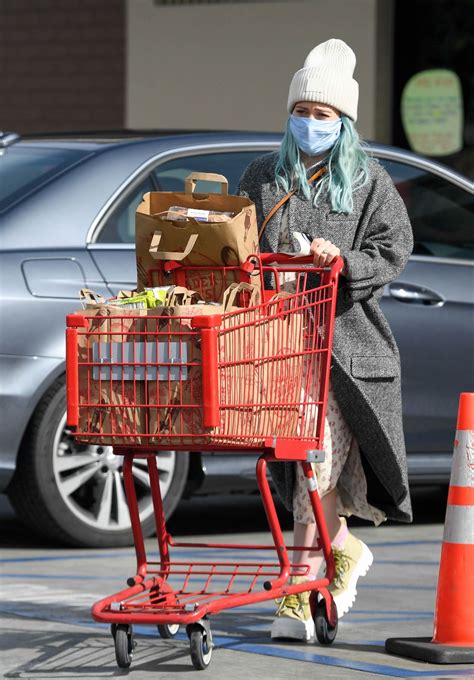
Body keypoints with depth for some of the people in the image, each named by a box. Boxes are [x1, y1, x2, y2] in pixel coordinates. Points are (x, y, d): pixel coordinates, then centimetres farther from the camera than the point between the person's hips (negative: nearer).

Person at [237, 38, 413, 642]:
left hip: (343, 340, -4)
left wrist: (343, 261, -18)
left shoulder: (369, 183, 6)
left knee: (321, 462, -12)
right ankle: (345, 551, 33)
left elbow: (391, 254, -1)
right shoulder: (264, 178, 15)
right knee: (292, 460, 9)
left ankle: (301, 592, -12)